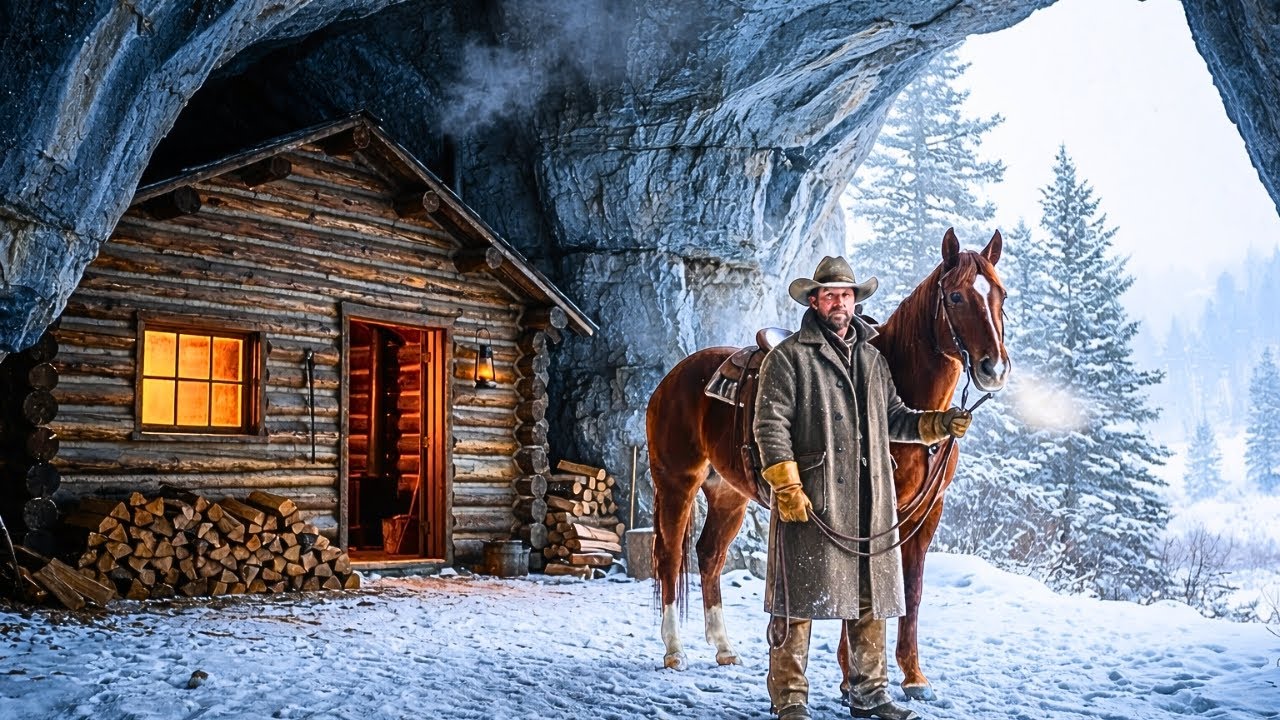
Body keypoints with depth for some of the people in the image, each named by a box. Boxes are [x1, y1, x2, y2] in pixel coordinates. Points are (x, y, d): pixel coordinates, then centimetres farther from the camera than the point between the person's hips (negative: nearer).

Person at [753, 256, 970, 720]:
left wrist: (937, 424, 4)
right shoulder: (789, 356, -1)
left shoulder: (874, 359, 18)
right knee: (799, 600, -3)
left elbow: (894, 419, 22)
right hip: (811, 500, -6)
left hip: (871, 503, 6)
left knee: (871, 600, 12)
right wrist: (787, 488, -16)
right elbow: (771, 426, -8)